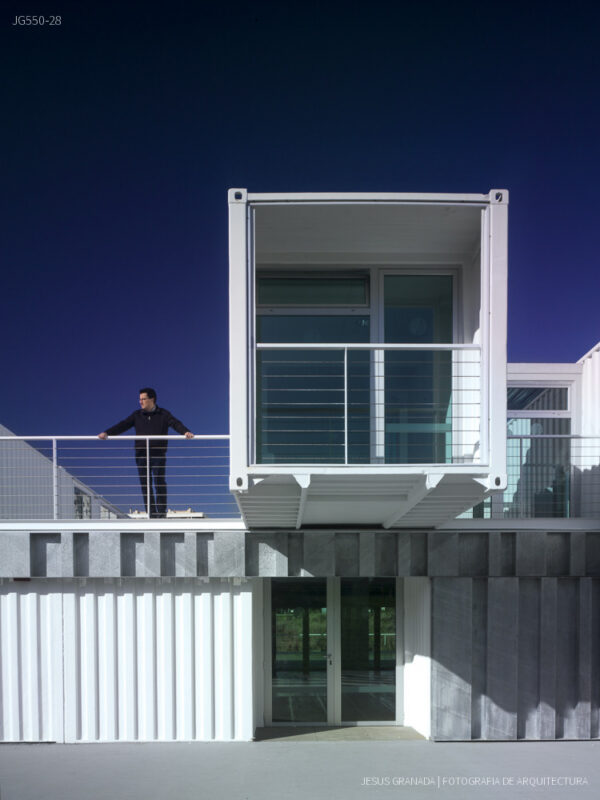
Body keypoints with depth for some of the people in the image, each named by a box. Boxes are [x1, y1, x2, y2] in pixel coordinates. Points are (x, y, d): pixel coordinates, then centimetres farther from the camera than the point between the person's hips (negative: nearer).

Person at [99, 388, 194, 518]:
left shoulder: (163, 414, 5)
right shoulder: (137, 415, 12)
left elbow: (176, 424, -9)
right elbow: (123, 425, 4)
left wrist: (185, 432, -29)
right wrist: (107, 433, -10)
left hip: (159, 455, -3)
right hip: (141, 455, 3)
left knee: (160, 483, -5)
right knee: (145, 484, 1)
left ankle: (162, 511, 1)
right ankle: (151, 512, 6)